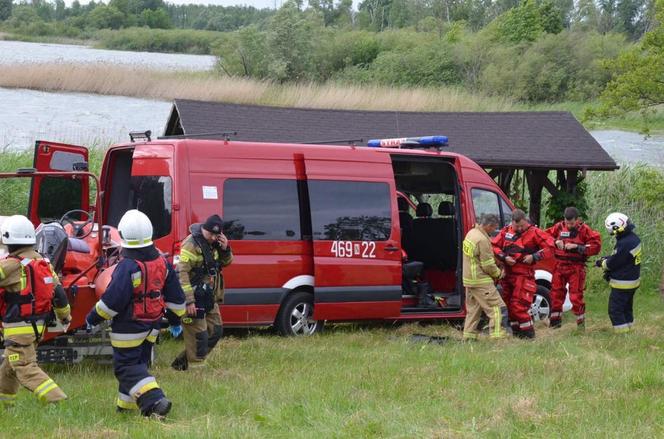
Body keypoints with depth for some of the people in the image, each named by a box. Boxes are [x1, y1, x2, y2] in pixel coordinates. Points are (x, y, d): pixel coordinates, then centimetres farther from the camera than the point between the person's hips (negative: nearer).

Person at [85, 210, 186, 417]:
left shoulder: (127, 267, -23)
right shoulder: (162, 263, 0)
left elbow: (113, 300, -23)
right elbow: (175, 296, 9)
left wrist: (94, 318, -10)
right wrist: (175, 318, 23)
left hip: (128, 327, -8)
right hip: (152, 325, 8)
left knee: (126, 367, -2)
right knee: (139, 363, 19)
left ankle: (155, 401, -16)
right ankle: (127, 405, 27)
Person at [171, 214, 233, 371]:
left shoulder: (215, 243, 7)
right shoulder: (192, 244, -18)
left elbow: (226, 263, 19)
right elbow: (182, 272, -22)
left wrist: (225, 249, -5)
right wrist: (189, 301, -25)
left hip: (209, 297, 9)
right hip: (195, 298, -9)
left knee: (216, 331, 14)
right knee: (199, 335, -7)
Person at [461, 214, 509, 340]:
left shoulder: (471, 233, 8)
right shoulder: (482, 240, -21)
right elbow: (488, 265, -18)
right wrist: (498, 273, 0)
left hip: (469, 278, 10)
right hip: (481, 281, -10)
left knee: (473, 309, 18)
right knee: (498, 308, -7)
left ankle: (469, 336, 21)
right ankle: (498, 336, -11)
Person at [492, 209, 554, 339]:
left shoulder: (534, 233, -7)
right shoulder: (506, 231, 7)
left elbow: (550, 246, -10)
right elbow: (494, 246, 9)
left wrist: (534, 257, -16)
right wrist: (504, 257, -7)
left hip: (524, 275, -6)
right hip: (507, 274, 6)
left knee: (519, 306, -12)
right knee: (510, 306, 12)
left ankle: (528, 334, -2)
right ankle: (516, 333, 23)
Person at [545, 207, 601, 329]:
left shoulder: (584, 229, -7)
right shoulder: (559, 227, 2)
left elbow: (596, 245, -11)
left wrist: (577, 247, -18)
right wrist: (555, 242, -10)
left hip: (576, 267, -3)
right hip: (560, 266, 3)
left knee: (576, 296, -3)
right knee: (556, 293, 7)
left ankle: (581, 321, 14)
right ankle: (555, 319, 20)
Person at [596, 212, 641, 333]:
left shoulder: (624, 244, -29)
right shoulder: (633, 237, 2)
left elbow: (613, 263, -21)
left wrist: (602, 263, -1)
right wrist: (607, 259, 3)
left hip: (622, 284, -10)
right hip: (633, 280, 10)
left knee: (615, 310, -3)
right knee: (626, 309, 21)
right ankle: (628, 330, 30)